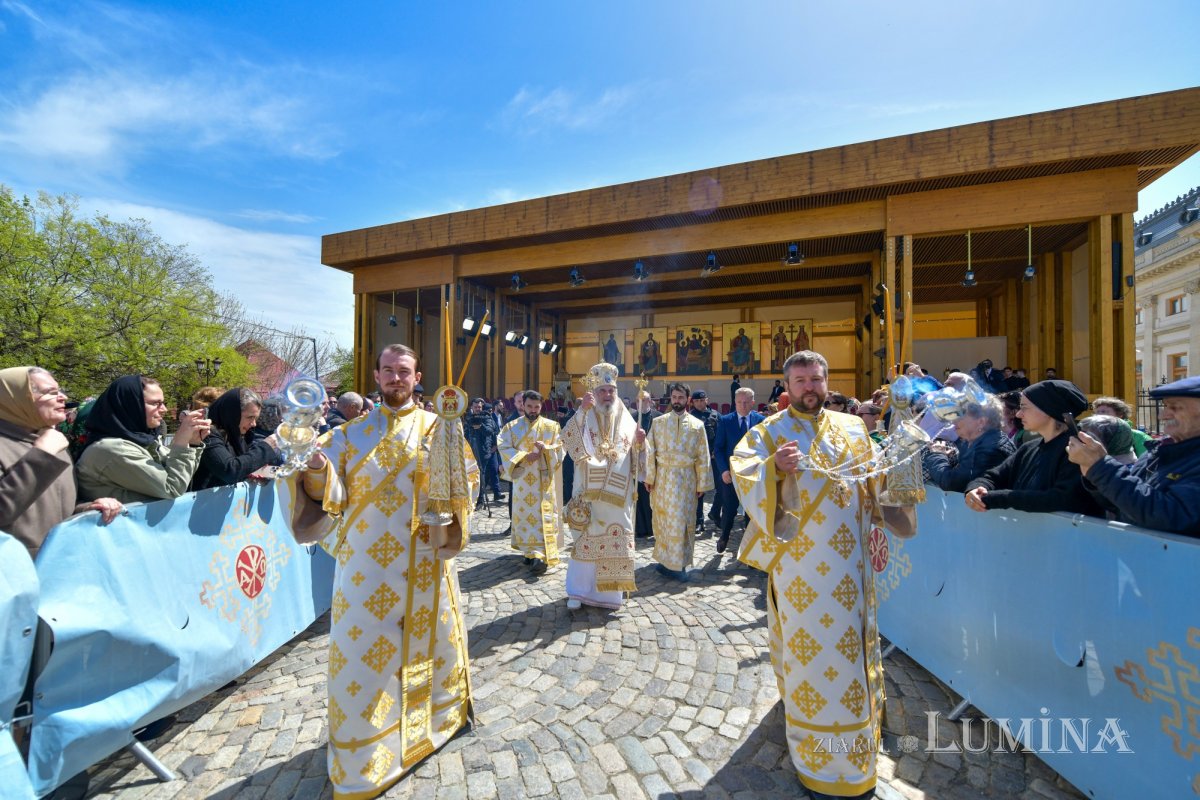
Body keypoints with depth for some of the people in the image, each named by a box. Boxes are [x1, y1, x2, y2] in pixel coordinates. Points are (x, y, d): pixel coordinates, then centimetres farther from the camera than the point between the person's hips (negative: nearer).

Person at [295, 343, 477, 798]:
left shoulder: (438, 427, 0)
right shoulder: (351, 433, 3)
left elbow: (467, 478, -4)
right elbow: (331, 495, -3)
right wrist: (316, 469, -23)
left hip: (424, 559, 0)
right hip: (367, 561, 0)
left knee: (433, 636, 16)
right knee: (361, 650, 6)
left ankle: (440, 711, 45)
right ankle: (360, 760, 30)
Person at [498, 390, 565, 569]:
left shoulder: (551, 426, 4)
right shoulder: (512, 426, 5)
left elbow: (560, 447, 2)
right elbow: (503, 448, -4)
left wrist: (545, 448, -18)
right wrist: (524, 456, -17)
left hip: (544, 479, -1)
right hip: (522, 479, 1)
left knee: (544, 514, -5)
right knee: (524, 513, 6)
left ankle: (543, 554, -5)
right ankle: (529, 550, 20)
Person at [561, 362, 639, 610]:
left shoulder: (625, 419, 8)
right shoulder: (585, 417, -2)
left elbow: (635, 455, 12)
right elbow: (568, 439, -21)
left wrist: (640, 441, -10)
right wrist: (581, 410, -31)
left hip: (618, 494, 3)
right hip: (590, 492, -3)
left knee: (616, 539, 10)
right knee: (586, 539, 5)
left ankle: (609, 590, 27)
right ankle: (578, 590, 19)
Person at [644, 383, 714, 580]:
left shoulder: (697, 425, 2)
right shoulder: (658, 422, 3)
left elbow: (703, 457, 2)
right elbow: (650, 451, 1)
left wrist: (702, 484, 0)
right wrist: (649, 477, -4)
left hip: (686, 479, -1)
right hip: (662, 478, 1)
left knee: (681, 521, 3)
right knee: (662, 520, 9)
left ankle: (677, 562, 16)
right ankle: (665, 558, 24)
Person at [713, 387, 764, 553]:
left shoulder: (761, 420, -1)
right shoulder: (725, 421, -2)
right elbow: (718, 448, -2)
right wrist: (723, 470, -11)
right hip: (730, 474, -1)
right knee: (729, 510, 4)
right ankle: (723, 537, 31)